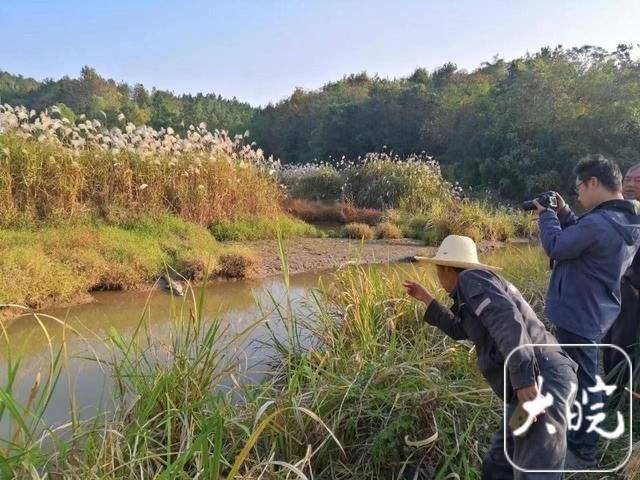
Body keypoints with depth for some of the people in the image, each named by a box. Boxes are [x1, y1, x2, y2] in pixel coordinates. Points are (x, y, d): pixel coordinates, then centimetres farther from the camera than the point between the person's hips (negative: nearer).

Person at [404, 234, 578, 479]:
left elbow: (507, 320, -20)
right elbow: (459, 329, 42)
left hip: (541, 379, -11)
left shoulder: (471, 278, -4)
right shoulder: (478, 288, 27)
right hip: (535, 382, 11)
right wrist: (427, 299, 39)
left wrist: (524, 380, -27)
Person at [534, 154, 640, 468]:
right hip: (596, 312, 10)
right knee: (585, 378, 24)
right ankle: (581, 434, 42)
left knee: (582, 382, 3)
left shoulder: (597, 222, -28)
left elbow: (555, 246, -17)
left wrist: (546, 215, -3)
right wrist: (563, 214, 5)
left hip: (578, 315, -10)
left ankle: (582, 452, 18)